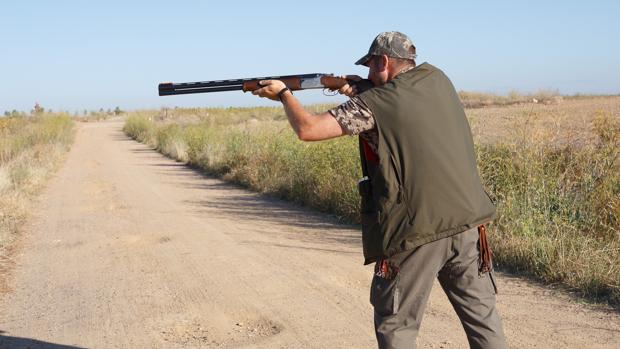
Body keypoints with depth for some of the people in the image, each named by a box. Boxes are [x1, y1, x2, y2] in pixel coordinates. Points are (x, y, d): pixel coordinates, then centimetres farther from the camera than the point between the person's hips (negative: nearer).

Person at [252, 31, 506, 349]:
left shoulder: (372, 104, -6)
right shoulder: (436, 79, 10)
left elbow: (307, 129, -5)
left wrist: (283, 93, 11)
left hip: (416, 231, -5)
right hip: (467, 222, 6)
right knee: (482, 315, 14)